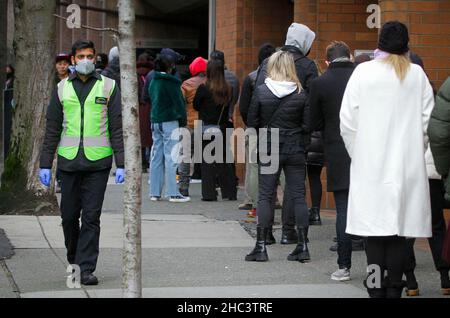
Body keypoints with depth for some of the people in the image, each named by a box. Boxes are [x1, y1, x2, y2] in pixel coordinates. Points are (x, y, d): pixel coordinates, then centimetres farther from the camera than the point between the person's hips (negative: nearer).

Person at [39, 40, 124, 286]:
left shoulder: (108, 87, 4)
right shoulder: (63, 88, 9)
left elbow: (117, 128, 2)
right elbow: (52, 129, 11)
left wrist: (121, 165, -5)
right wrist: (45, 165, 5)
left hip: (98, 162, -2)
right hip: (68, 161, 2)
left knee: (91, 217, -5)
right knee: (69, 215, 6)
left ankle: (87, 268, -2)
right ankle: (74, 261, 25)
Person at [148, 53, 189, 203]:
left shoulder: (153, 81, 12)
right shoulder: (170, 82, -12)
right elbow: (178, 102, -12)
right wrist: (182, 120, -1)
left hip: (155, 121, 7)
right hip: (169, 122, -7)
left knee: (156, 157, 10)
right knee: (171, 157, -6)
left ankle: (155, 192, 11)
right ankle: (173, 193, -6)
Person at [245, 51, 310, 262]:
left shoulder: (261, 92, -6)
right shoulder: (301, 94, -4)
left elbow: (252, 123, -2)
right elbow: (307, 125, -2)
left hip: (269, 150, -1)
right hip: (295, 150, 1)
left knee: (265, 196, 4)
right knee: (298, 196, 6)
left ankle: (261, 246, 1)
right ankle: (302, 247, 5)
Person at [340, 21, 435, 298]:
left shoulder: (364, 72, -2)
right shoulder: (417, 74, 1)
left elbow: (348, 122, -3)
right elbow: (427, 120, 1)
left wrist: (357, 154, 10)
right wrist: (416, 152, 13)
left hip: (371, 164, -1)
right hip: (408, 166, 1)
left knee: (375, 231, 2)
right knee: (400, 228, 4)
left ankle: (377, 289, 3)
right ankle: (394, 288, 4)